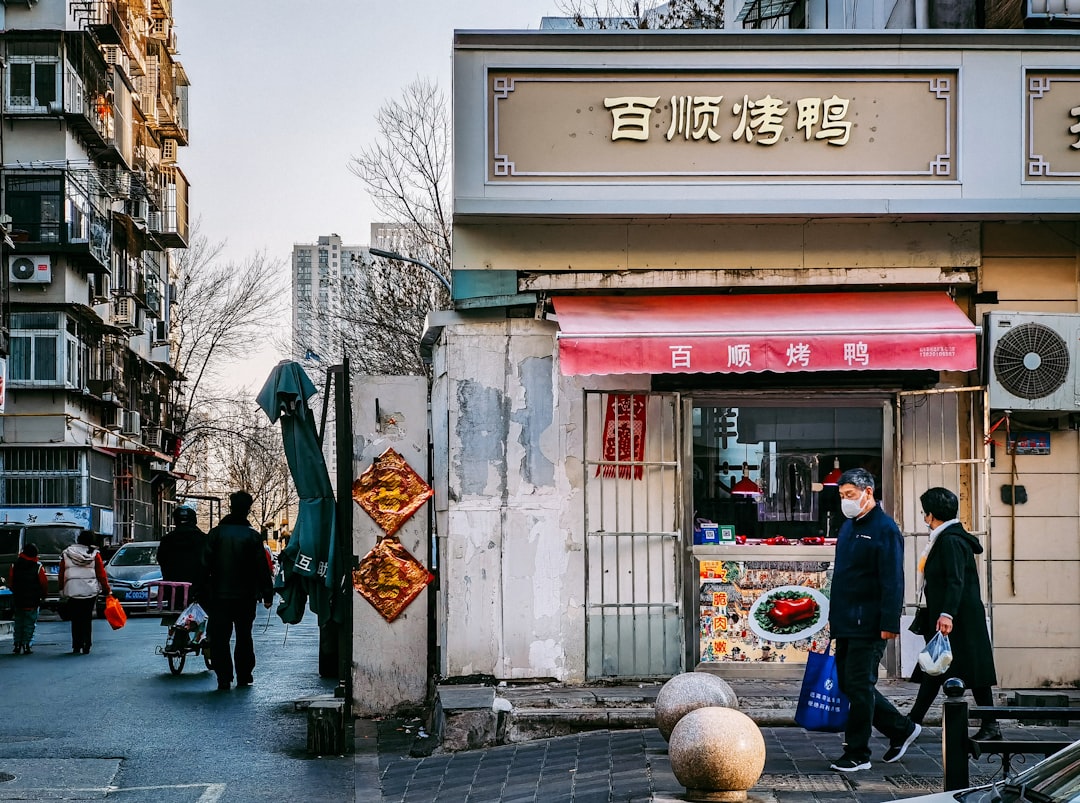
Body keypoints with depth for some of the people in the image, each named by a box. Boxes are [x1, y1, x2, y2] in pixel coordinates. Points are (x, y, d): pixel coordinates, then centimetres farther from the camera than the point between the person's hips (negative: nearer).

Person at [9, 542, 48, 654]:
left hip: (18, 600, 3)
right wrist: (43, 595, 11)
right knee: (30, 624, 3)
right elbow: (44, 583, -6)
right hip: (32, 602, -3)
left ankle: (17, 644, 13)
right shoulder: (38, 566, -10)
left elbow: (10, 582, 6)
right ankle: (26, 645, -2)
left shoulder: (15, 564, 0)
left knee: (18, 623, 15)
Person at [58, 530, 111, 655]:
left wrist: (62, 590, 13)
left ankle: (76, 646, 4)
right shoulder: (94, 555, -2)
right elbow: (101, 575, 0)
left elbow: (61, 575, 5)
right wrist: (107, 590, 8)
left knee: (75, 620, 8)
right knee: (87, 619, 5)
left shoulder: (66, 554, 3)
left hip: (72, 592, 1)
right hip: (90, 591, -1)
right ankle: (86, 647, 0)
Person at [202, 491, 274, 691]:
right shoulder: (253, 536, -4)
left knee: (220, 638, 1)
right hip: (246, 596, 1)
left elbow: (205, 565, -1)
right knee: (244, 636, 15)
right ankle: (244, 676, 17)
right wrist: (267, 594, 3)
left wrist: (202, 592, 5)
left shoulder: (215, 534, -3)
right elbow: (262, 568, -4)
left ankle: (224, 678, -8)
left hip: (219, 595, -1)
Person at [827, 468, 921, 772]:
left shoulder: (884, 528, -11)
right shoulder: (848, 526, 16)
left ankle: (857, 754, 4)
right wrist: (835, 616, 20)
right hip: (846, 622, 9)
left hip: (869, 625, -9)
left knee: (859, 686, -5)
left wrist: (890, 623, -20)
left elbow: (892, 581, -16)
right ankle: (901, 729, 25)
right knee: (849, 686, 12)